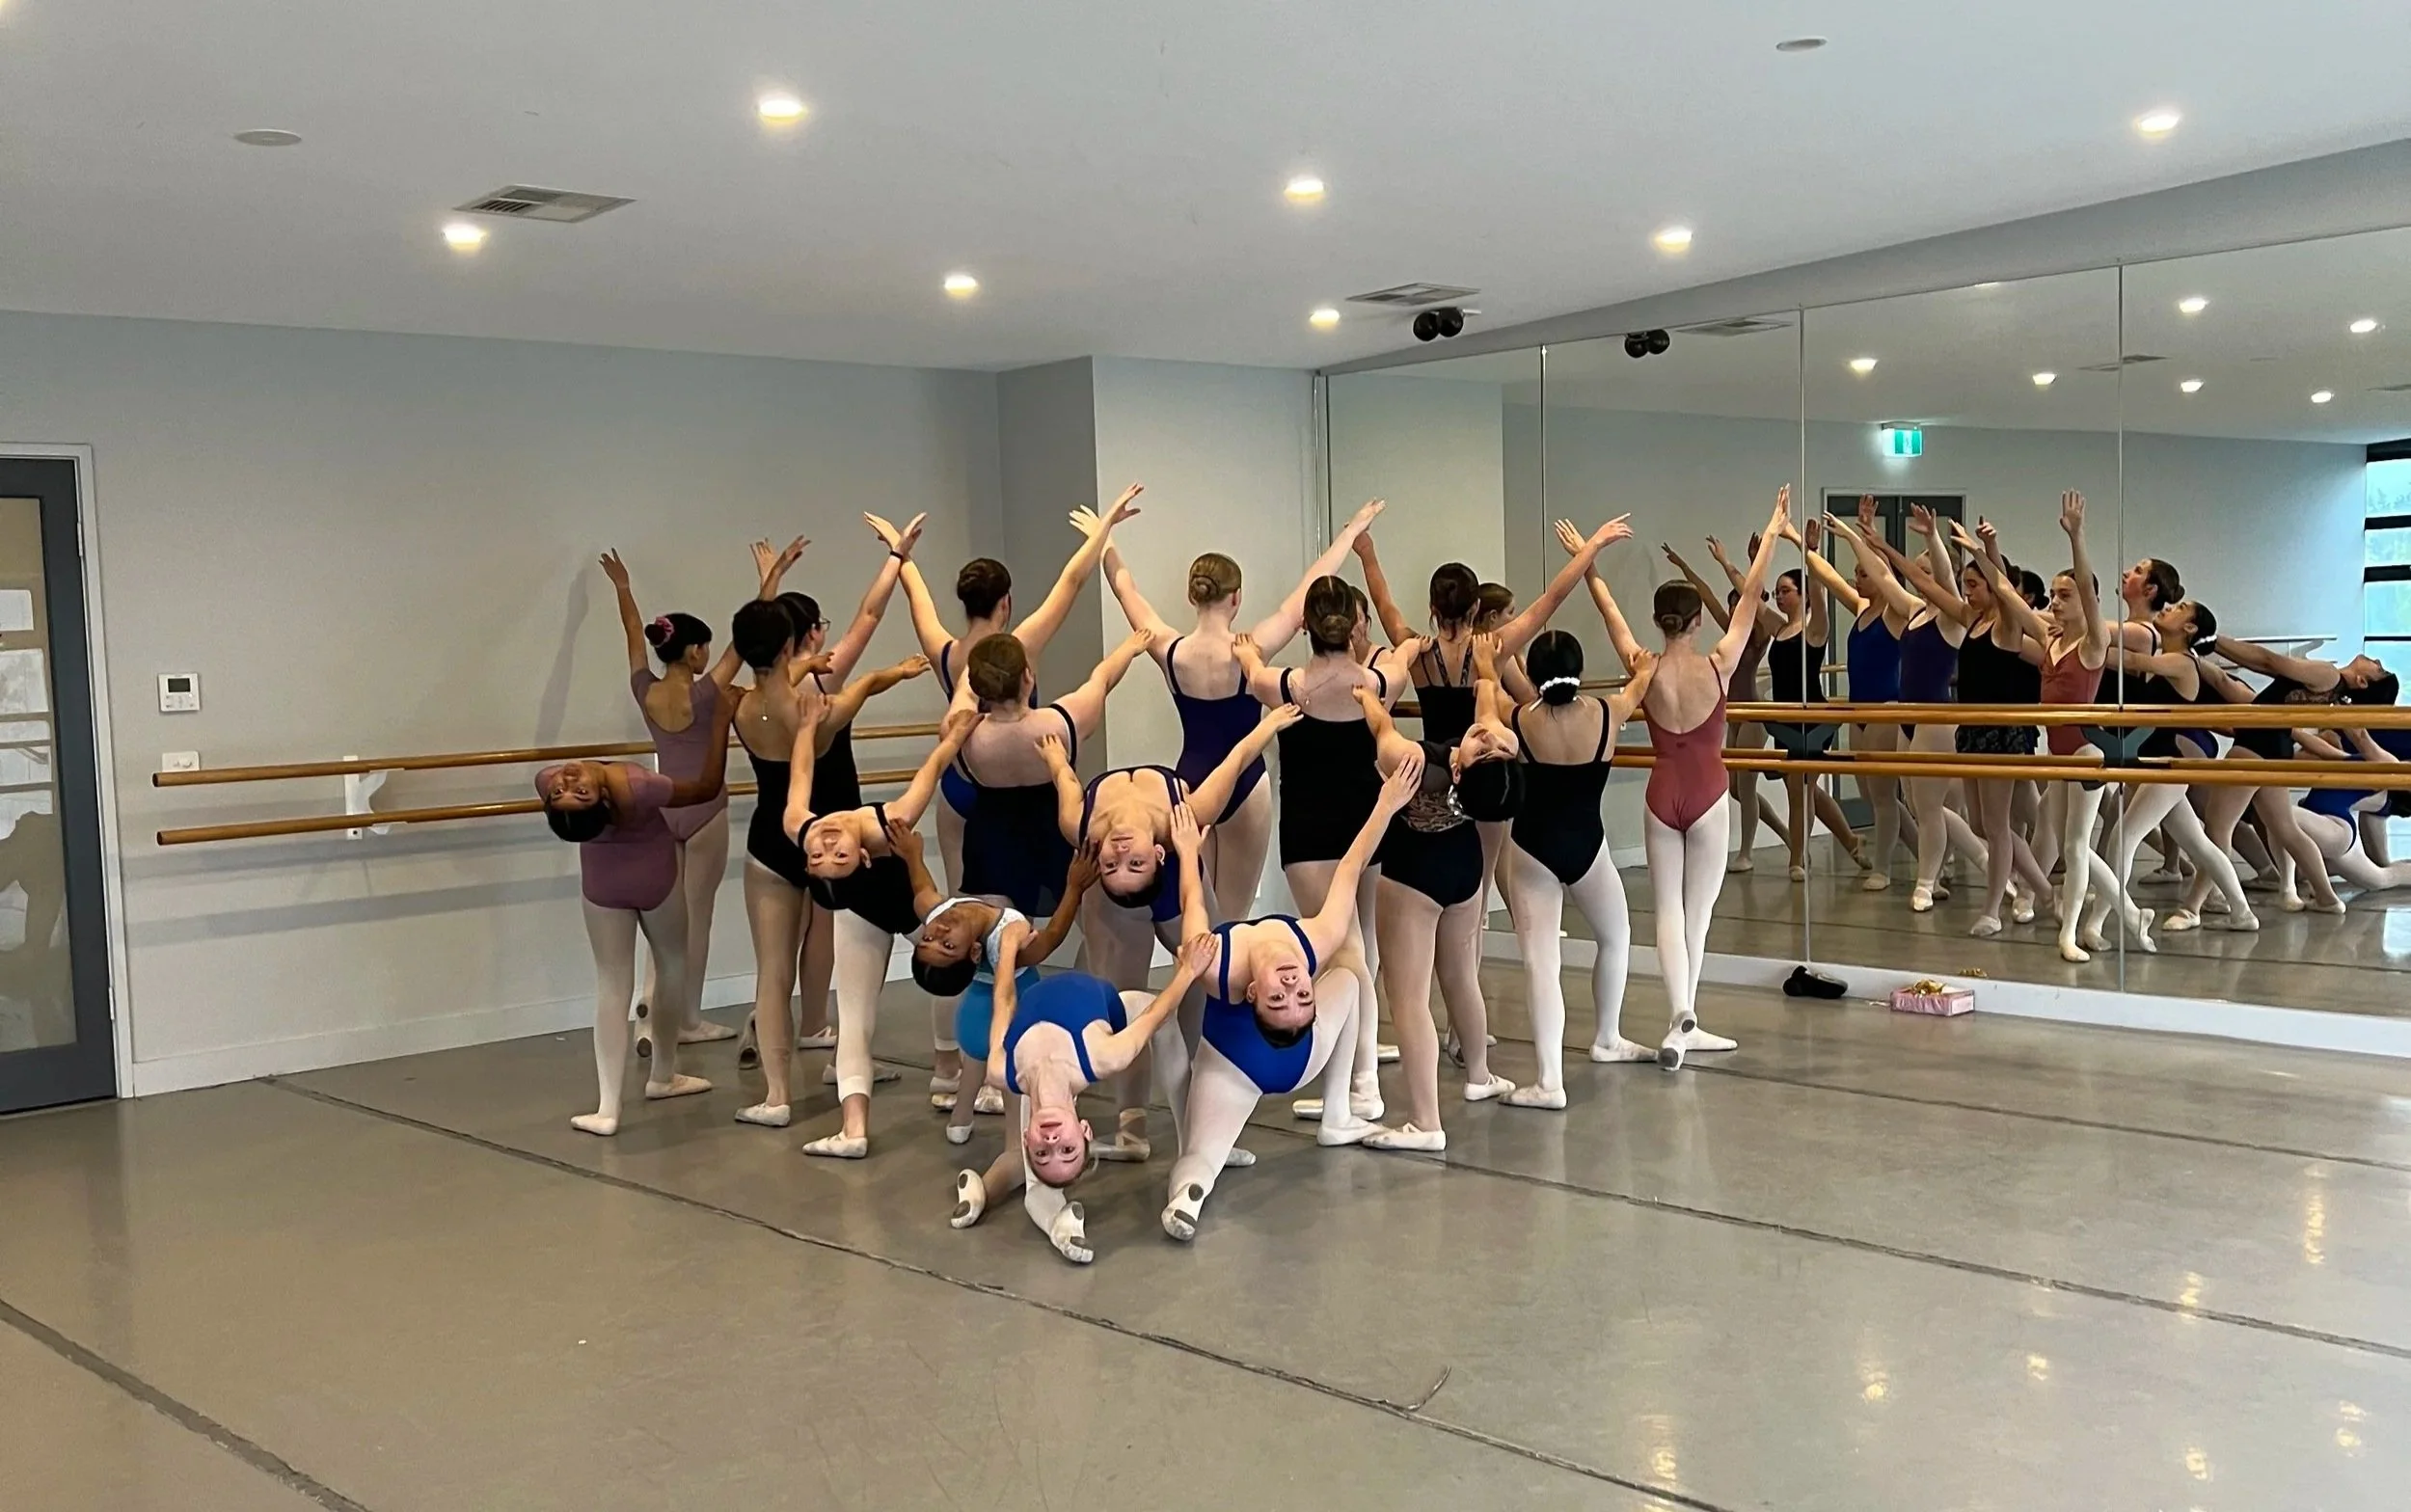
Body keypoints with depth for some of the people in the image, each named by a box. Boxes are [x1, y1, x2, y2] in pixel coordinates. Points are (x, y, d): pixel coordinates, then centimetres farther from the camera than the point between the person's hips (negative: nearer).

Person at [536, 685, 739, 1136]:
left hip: (602, 881, 2)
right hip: (654, 876, -2)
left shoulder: (548, 784, -29)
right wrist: (720, 723, -17)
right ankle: (663, 1074, 32)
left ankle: (607, 1108, 0)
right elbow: (708, 788, -21)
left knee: (612, 984, 8)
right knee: (674, 962, 22)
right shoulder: (639, 790, -38)